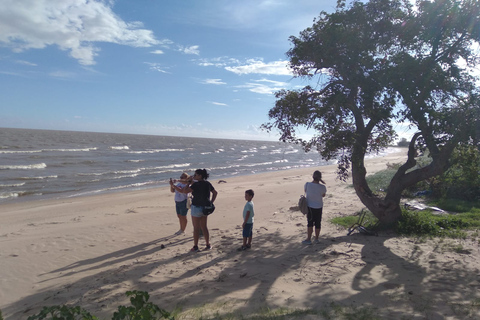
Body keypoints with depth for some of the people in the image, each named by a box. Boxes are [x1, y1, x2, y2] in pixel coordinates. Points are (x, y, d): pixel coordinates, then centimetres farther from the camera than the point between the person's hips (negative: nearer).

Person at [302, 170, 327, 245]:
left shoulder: (307, 185, -16)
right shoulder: (322, 187, -15)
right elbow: (323, 195, 3)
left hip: (310, 206, -1)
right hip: (319, 207, 1)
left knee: (310, 223, 10)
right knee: (318, 223, 13)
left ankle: (309, 239, 14)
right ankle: (316, 239, 23)